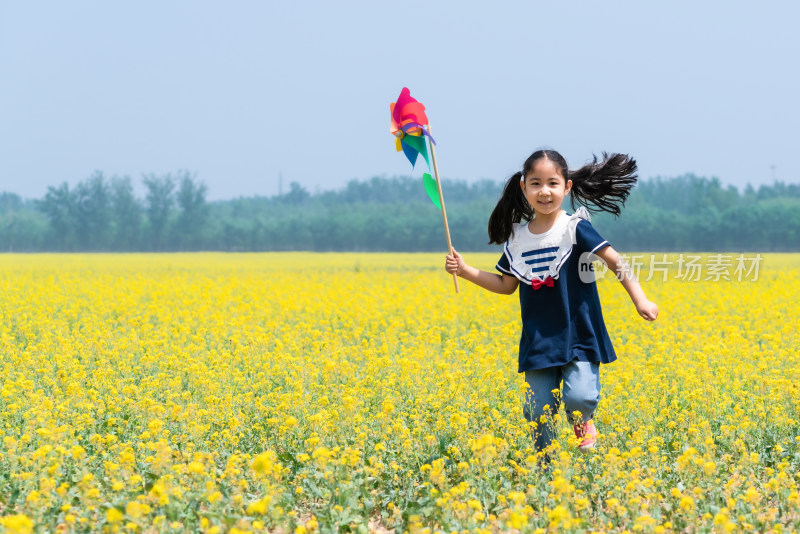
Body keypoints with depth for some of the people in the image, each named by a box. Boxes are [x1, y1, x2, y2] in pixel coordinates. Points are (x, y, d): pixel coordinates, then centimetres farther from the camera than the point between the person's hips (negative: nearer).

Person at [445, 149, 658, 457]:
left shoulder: (574, 228, -8)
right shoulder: (517, 238, 6)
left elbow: (615, 261, -10)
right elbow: (507, 285, 16)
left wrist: (639, 299, -19)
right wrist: (465, 271, 8)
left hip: (578, 336, -4)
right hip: (538, 341, 4)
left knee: (579, 398, -20)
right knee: (537, 411, 1)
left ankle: (583, 422, 15)